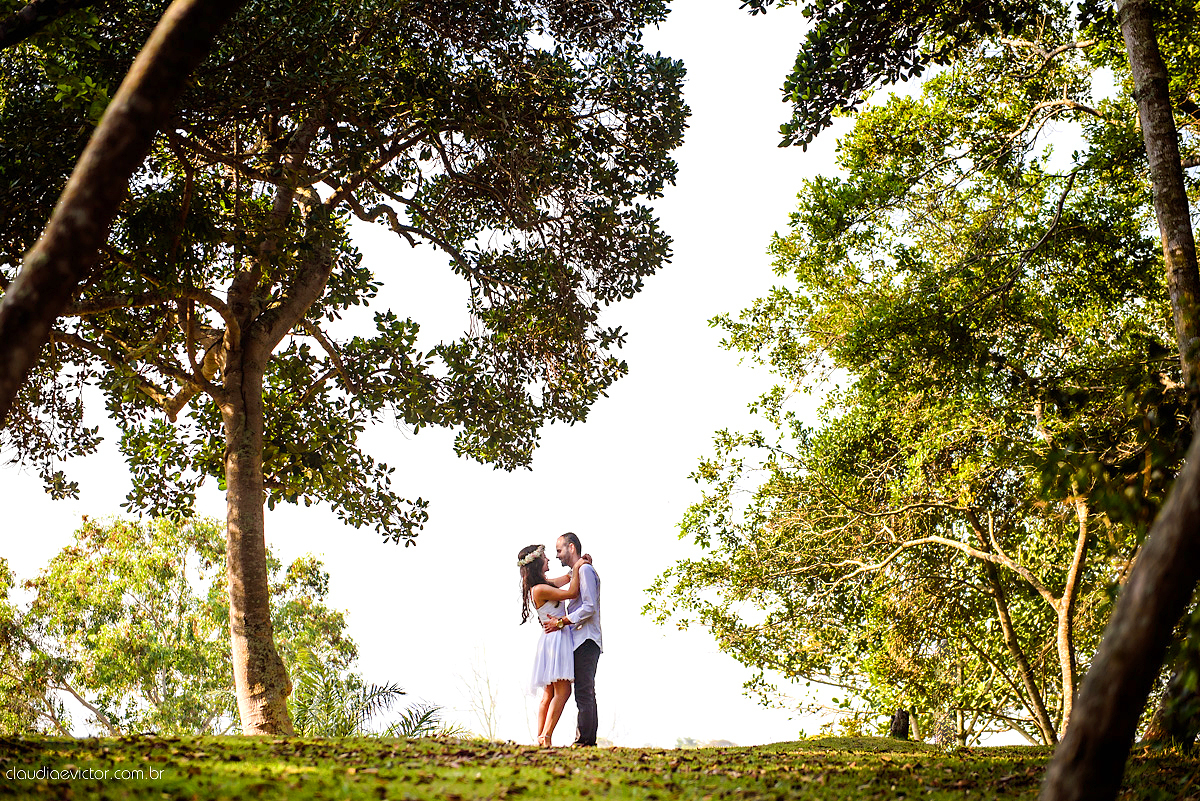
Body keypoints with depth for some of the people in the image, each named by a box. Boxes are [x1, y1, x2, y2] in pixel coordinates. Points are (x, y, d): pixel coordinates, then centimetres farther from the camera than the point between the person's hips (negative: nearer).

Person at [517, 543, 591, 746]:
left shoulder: (543, 584, 13)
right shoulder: (540, 589, -16)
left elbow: (566, 579, 27)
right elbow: (572, 592, -18)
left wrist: (580, 564, 12)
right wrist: (577, 567, -8)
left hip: (553, 640, 10)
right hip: (556, 637, -10)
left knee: (549, 692, 9)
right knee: (562, 690, -12)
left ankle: (540, 738, 9)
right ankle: (546, 736, -15)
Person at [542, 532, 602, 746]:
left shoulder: (585, 569, -7)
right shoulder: (577, 572, 23)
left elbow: (589, 607, -17)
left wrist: (561, 622, -16)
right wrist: (558, 620, 10)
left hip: (586, 640, -10)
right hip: (583, 640, 10)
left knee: (583, 693, -12)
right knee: (586, 693, 8)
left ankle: (583, 740, -14)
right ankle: (589, 740, 8)